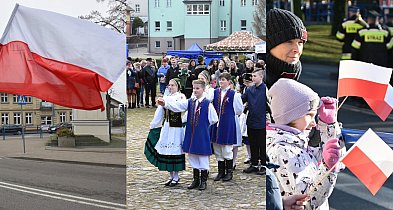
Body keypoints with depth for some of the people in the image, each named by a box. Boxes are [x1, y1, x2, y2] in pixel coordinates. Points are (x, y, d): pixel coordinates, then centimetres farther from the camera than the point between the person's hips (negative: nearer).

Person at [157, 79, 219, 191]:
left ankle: (203, 181, 15)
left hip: (202, 135, -5)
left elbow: (214, 119, -3)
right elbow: (176, 105, -9)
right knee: (192, 156, 12)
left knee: (203, 156, 3)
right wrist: (165, 102, -24)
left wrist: (204, 125, 4)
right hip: (191, 133, 5)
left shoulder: (208, 104, -9)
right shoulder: (189, 102, 4)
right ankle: (196, 179, 25)